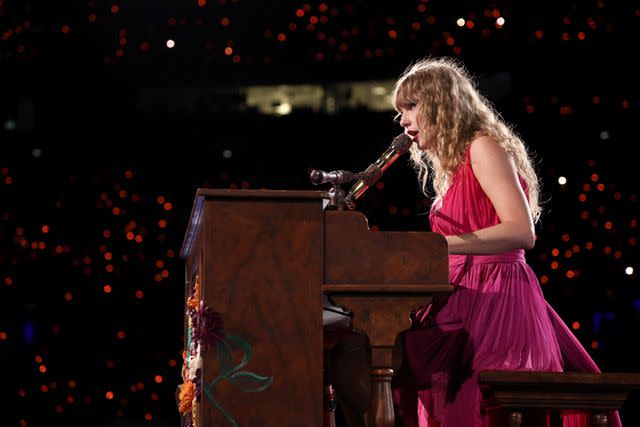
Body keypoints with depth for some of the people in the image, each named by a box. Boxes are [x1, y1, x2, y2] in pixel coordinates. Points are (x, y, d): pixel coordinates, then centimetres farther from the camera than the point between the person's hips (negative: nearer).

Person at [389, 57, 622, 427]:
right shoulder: (453, 166, 26)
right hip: (471, 297, 9)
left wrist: (433, 245, -22)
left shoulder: (483, 146, -2)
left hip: (492, 301, -9)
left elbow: (521, 231, -17)